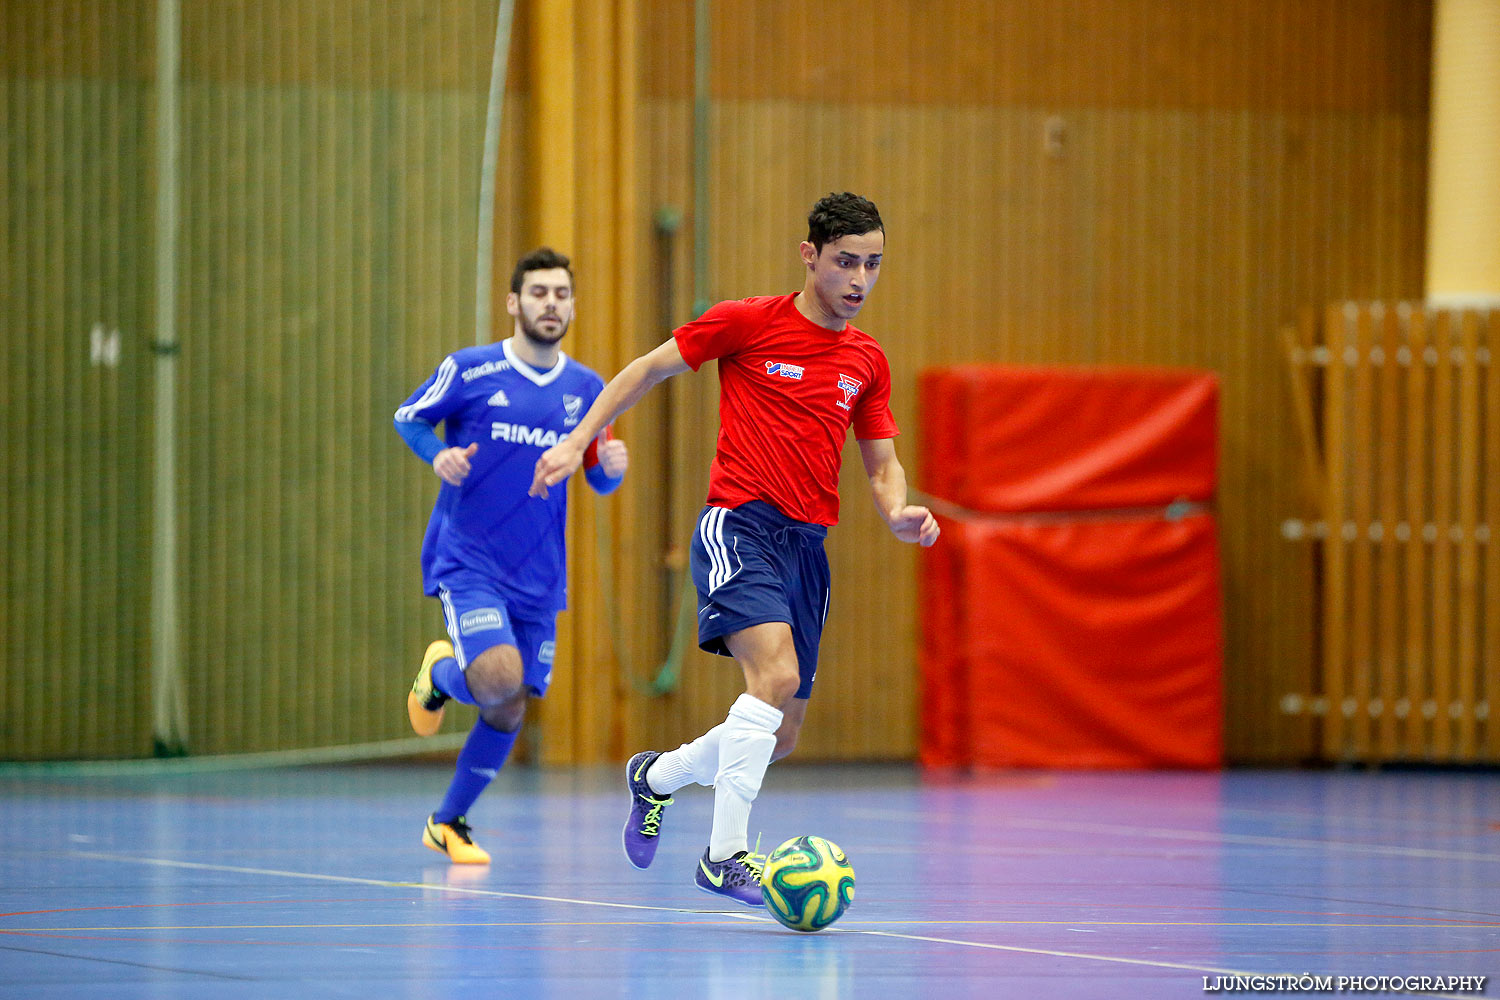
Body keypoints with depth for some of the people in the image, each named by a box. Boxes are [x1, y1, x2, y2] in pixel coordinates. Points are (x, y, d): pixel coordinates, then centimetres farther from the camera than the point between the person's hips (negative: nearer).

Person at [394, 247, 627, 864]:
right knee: (498, 679, -25)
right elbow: (408, 418, 6)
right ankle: (439, 673, 11)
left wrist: (611, 468, -11)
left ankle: (449, 823, 26)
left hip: (537, 576, 5)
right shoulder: (470, 370, -6)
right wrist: (438, 456, -15)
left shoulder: (586, 389, 6)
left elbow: (599, 480, 14)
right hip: (466, 562, -5)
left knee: (510, 708, 6)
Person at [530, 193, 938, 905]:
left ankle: (656, 776, 35)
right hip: (739, 524, -6)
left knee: (780, 738, 6)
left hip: (808, 544, 6)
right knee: (776, 672, -29)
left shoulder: (868, 362, 12)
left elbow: (882, 465, 17)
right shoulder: (749, 323, -2)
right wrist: (578, 441, 1)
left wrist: (898, 514, -4)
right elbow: (648, 370, 7)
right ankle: (726, 856, -25)